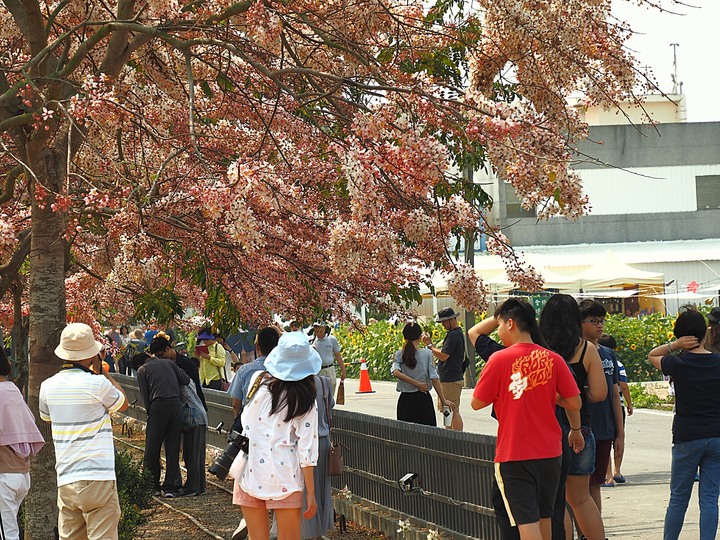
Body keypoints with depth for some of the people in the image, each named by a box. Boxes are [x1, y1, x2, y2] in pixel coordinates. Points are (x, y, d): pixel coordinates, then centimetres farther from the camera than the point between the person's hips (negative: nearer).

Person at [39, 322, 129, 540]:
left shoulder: (48, 386, 4)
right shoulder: (97, 383, -12)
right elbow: (123, 404, 7)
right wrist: (101, 370, 11)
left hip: (65, 480, 5)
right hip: (97, 479, -5)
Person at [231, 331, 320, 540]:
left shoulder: (258, 380, -2)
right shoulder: (305, 400, -5)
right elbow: (306, 451, -6)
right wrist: (311, 494, -1)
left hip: (250, 470, 2)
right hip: (284, 477, -2)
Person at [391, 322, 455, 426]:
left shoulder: (398, 355, 0)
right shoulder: (427, 354, -5)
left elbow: (396, 372, -18)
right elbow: (434, 379, -9)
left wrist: (416, 383, -13)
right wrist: (443, 400, -5)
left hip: (405, 400, 2)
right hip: (423, 398, -2)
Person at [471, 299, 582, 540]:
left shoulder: (500, 359, -10)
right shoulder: (553, 359, -1)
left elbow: (477, 403, -5)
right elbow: (575, 403, -1)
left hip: (513, 454, -4)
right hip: (549, 452, 4)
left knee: (527, 520, -6)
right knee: (544, 515, 18)